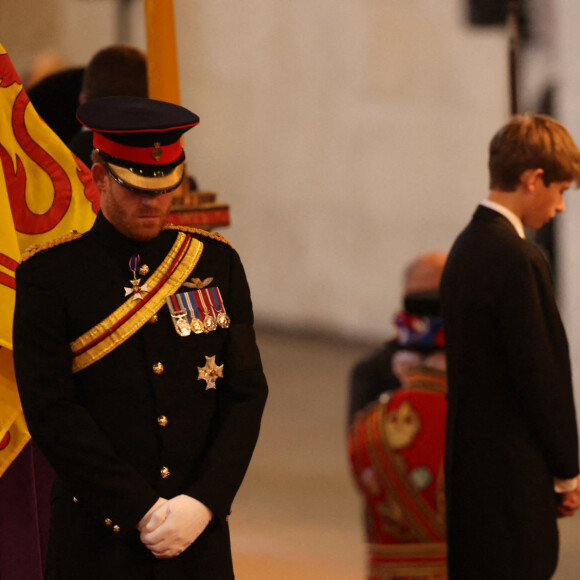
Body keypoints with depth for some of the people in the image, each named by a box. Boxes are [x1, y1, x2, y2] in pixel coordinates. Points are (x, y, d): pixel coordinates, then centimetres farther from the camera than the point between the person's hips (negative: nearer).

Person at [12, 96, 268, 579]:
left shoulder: (217, 263, 8)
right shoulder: (49, 276, -3)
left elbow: (246, 395, 5)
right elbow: (52, 412, -9)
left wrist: (203, 503, -9)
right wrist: (142, 511, -13)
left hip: (200, 541, 3)